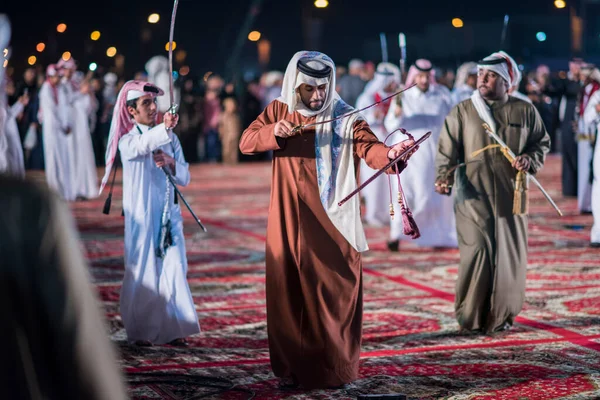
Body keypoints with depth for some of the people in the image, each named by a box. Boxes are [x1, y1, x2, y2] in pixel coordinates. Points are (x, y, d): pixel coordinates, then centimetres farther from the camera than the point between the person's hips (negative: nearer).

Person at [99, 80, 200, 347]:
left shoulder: (170, 139, 10)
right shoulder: (128, 140, -4)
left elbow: (184, 177, 7)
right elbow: (143, 145, -29)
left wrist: (170, 162, -13)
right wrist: (164, 127, -48)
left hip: (169, 216, 4)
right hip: (142, 217, -4)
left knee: (174, 271, -1)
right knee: (143, 272, -2)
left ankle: (173, 329, 6)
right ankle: (140, 331, 8)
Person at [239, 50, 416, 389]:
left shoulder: (345, 119, -5)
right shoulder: (279, 111, 6)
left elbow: (369, 148, -20)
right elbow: (246, 142, 0)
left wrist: (390, 153, -43)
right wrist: (274, 131, -20)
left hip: (333, 223, -3)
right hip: (289, 223, 3)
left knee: (335, 293, -1)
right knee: (289, 292, 7)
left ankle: (335, 369, 10)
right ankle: (292, 367, 17)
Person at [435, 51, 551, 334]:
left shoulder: (525, 111, 6)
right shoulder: (462, 112, 3)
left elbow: (542, 142, 15)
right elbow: (447, 149, 0)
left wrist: (530, 159, -5)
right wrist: (443, 177, -14)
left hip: (510, 196, 2)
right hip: (473, 196, -2)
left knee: (510, 255, 5)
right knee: (477, 253, -10)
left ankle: (502, 315, 21)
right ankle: (472, 317, 4)